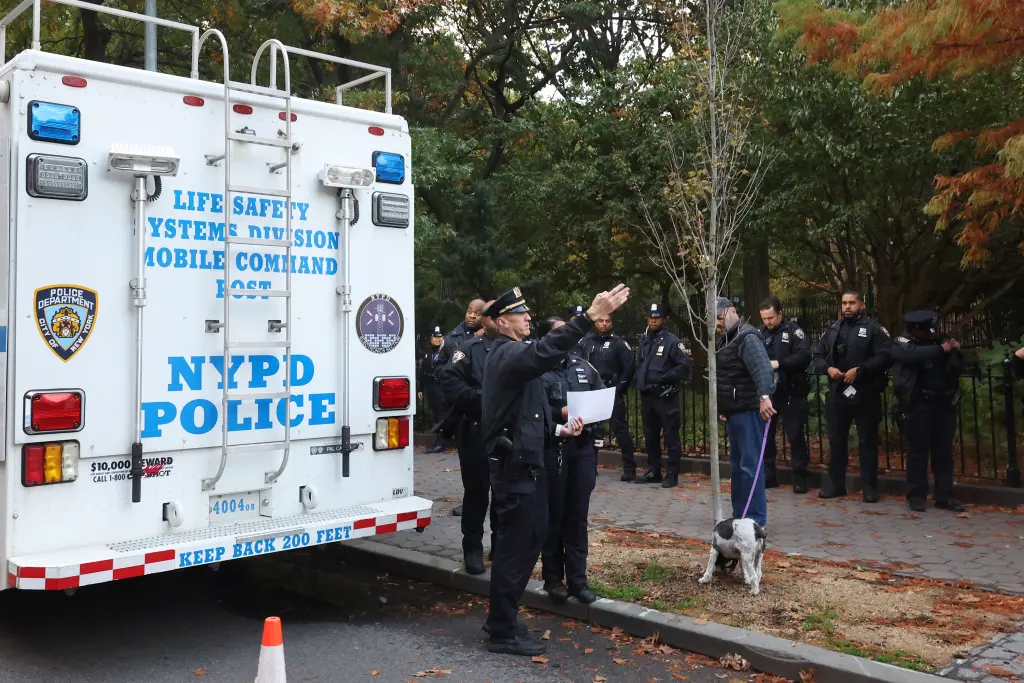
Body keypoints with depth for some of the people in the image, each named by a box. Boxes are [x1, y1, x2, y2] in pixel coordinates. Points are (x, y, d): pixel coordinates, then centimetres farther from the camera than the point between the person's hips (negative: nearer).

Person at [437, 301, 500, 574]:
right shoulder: (471, 348, -2)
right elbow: (448, 378, -12)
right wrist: (478, 399, -18)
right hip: (477, 431, -3)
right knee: (476, 492, 5)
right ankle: (473, 548, 16)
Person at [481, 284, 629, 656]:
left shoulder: (511, 354, 19)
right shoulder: (507, 354, -15)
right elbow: (544, 352, -37)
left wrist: (557, 429, 10)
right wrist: (590, 315, -43)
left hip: (525, 464, 10)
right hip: (514, 467, -10)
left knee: (527, 540, 16)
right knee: (515, 546, -3)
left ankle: (502, 618, 28)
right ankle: (503, 632, 8)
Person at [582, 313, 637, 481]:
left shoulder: (618, 343, -1)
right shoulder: (586, 343, 11)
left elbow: (630, 366, -7)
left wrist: (619, 389, -11)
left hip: (613, 394, -4)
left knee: (621, 430, -4)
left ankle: (629, 468, 0)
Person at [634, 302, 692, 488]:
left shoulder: (672, 341, -7)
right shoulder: (644, 341, 13)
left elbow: (685, 365, -13)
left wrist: (666, 377, -19)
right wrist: (639, 381, 11)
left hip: (665, 396, -7)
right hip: (647, 396, 7)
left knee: (671, 437, -2)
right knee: (650, 436, 14)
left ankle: (672, 475, 3)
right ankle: (653, 472, 24)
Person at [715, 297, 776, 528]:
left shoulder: (746, 337, -14)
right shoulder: (724, 339, 17)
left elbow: (761, 367, -29)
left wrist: (764, 396, -43)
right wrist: (723, 406, 20)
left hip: (748, 410, -10)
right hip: (733, 411, 10)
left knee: (750, 464, -7)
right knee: (737, 464, 16)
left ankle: (755, 520, -2)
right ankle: (739, 516, 26)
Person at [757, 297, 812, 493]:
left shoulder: (794, 331, -6)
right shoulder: (759, 333, 7)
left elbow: (804, 356, -18)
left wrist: (779, 363, -27)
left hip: (791, 393, -4)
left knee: (795, 436, 3)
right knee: (765, 435, 11)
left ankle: (800, 476, 14)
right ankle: (768, 475, 22)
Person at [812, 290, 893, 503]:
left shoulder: (873, 328, -2)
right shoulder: (833, 329, 13)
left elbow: (884, 356, -12)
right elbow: (818, 355, 14)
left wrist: (859, 370, -19)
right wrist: (828, 368, -6)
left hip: (865, 395, -4)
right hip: (837, 393, 5)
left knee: (868, 441, 3)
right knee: (836, 440, 10)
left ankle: (870, 487, 11)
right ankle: (836, 484, 20)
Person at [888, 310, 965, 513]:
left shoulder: (940, 343, 14)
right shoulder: (902, 345, 4)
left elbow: (955, 371, 7)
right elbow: (913, 355, -20)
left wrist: (956, 352, -8)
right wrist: (940, 350, -15)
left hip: (944, 404, 4)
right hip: (918, 405, -4)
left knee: (944, 451, 6)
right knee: (918, 451, -1)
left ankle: (944, 496, 12)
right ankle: (916, 496, 6)